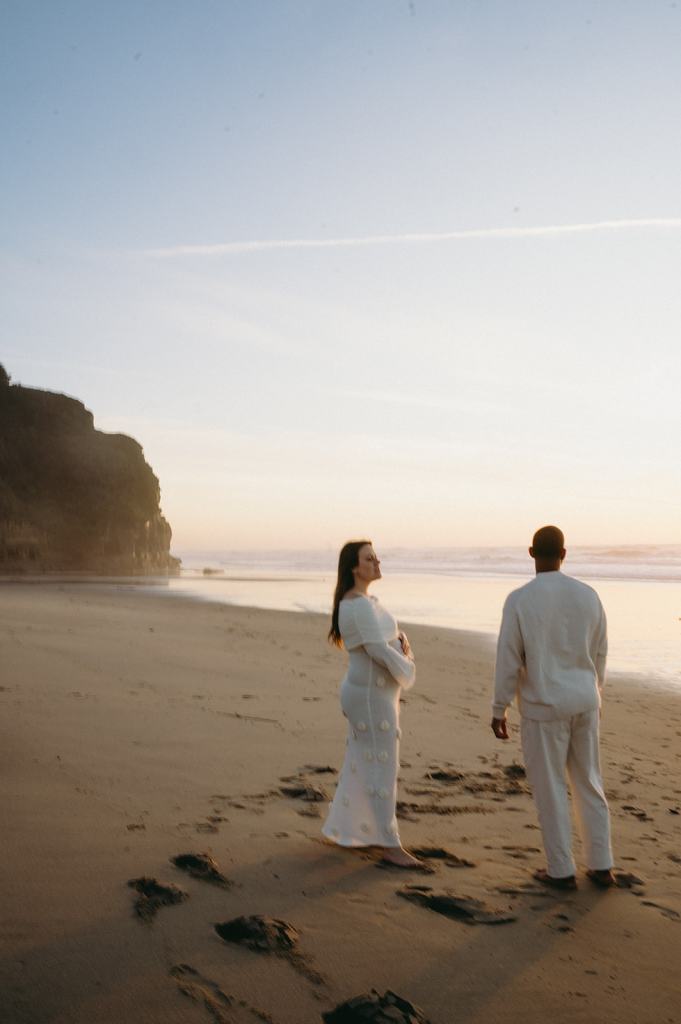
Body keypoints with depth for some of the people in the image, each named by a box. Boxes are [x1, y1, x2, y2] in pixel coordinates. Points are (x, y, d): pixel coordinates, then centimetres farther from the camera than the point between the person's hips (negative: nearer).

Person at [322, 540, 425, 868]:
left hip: (369, 693, 10)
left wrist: (402, 641, -6)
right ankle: (391, 847, 3)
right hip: (372, 696, -10)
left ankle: (344, 828, 32)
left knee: (361, 764, 19)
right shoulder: (359, 605, -22)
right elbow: (379, 650, -25)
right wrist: (407, 669, -8)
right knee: (382, 768, -4)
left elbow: (389, 632, 17)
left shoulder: (362, 601, 12)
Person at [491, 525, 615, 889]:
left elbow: (508, 661, -13)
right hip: (583, 703, 4)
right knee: (588, 784, 17)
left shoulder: (519, 600, -15)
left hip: (543, 708, -4)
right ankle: (601, 867, 23)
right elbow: (599, 654, 8)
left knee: (549, 788, 9)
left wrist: (498, 711, -2)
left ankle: (562, 871, 17)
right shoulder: (587, 595, -3)